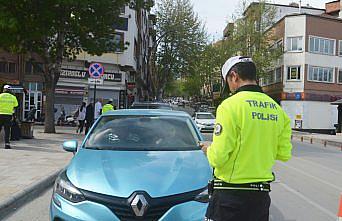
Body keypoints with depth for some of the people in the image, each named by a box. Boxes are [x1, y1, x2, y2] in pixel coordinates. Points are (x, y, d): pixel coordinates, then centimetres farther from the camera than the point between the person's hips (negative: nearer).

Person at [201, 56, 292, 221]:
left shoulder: (230, 105, -15)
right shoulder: (277, 109, 4)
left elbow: (218, 158, -17)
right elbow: (284, 154, 8)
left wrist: (209, 150, 4)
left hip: (230, 195, -6)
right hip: (262, 195, 6)